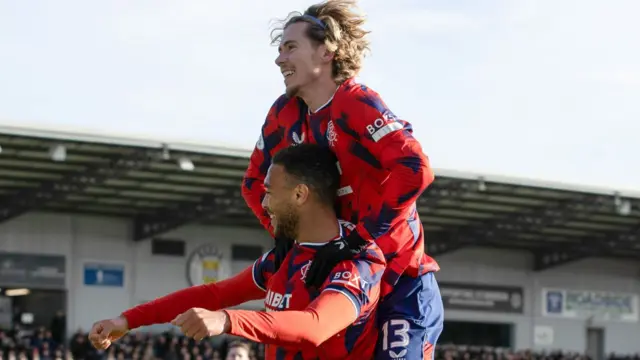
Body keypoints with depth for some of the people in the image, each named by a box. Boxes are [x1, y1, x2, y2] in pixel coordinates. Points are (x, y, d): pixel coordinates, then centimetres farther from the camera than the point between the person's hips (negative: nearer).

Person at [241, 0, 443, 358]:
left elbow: (416, 170, -30)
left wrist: (356, 240, -28)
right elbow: (255, 181, 16)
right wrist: (283, 232, -3)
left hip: (401, 283, -7)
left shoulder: (358, 104, -18)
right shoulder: (284, 114, 3)